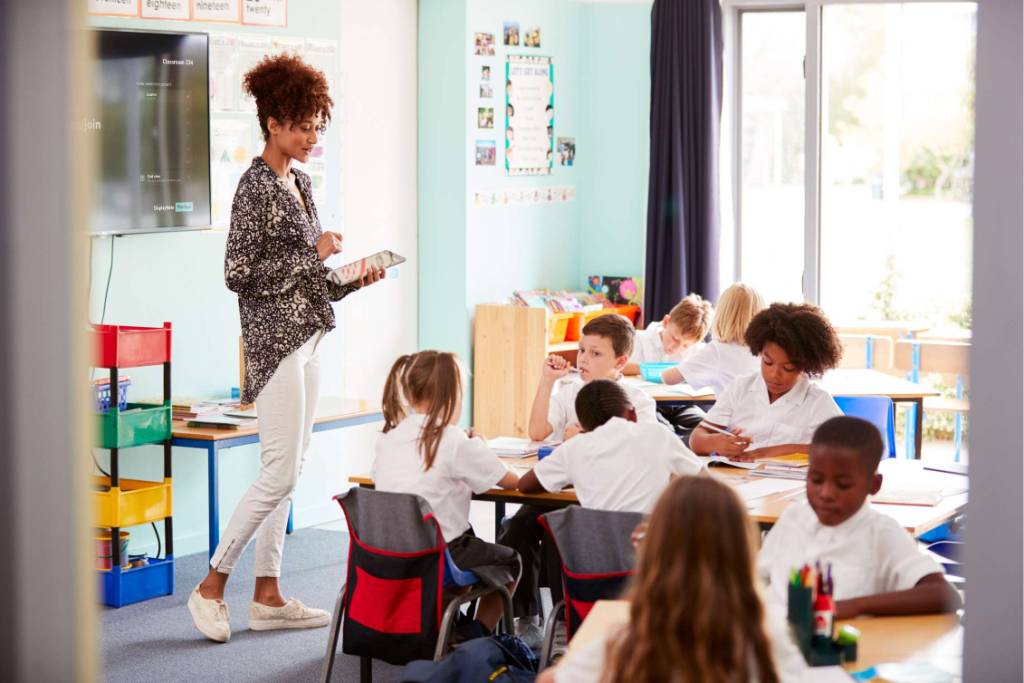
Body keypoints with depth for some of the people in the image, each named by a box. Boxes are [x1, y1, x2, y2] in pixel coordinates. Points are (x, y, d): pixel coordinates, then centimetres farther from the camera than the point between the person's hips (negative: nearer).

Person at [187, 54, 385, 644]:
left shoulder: (299, 181, 14)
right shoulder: (257, 186, -13)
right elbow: (239, 273, -18)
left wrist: (350, 280, 3)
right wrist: (313, 254, -15)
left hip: (307, 335, 9)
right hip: (277, 340, -9)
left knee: (288, 471, 10)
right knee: (280, 473, -9)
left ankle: (268, 595, 15)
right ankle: (212, 586, 2)